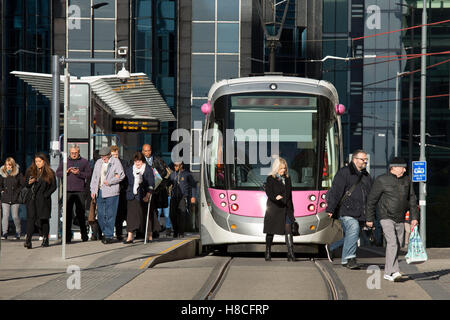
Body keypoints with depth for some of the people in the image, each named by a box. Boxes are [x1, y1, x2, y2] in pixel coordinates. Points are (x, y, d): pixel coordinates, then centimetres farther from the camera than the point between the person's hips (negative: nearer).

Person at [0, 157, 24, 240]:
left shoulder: (18, 174, -2)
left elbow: (23, 184, 1)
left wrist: (17, 192, -5)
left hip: (15, 199, -2)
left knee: (15, 216, 1)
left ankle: (18, 232, 18)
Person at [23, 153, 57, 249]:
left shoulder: (50, 173, 3)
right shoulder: (30, 171, 10)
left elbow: (54, 186, 3)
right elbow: (26, 184, 15)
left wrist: (46, 195, -8)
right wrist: (29, 183, -8)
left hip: (44, 200, -1)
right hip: (32, 199, 1)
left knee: (44, 219, 5)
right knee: (31, 218, -11)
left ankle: (45, 239, 17)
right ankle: (28, 240, -20)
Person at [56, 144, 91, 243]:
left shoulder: (84, 162, 9)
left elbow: (88, 175, 2)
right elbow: (58, 173, 9)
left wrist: (79, 173, -13)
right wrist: (66, 171, -8)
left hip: (80, 191, -1)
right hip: (68, 190, 1)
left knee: (80, 213, 2)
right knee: (68, 213, -3)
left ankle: (84, 235, 13)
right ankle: (67, 236, 0)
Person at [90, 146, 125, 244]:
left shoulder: (116, 162, 0)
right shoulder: (98, 162, 15)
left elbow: (121, 175, -6)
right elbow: (94, 176, 18)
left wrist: (110, 182, -11)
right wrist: (93, 190, 11)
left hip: (111, 192, -5)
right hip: (100, 192, 5)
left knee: (110, 214, -6)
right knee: (100, 214, 4)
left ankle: (109, 236, -2)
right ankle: (105, 233, 18)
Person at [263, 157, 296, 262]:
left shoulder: (287, 179, 14)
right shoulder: (270, 179, -2)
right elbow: (268, 192, -14)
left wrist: (291, 209, 15)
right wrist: (275, 197, -35)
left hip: (286, 209, 4)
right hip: (273, 209, -3)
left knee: (288, 230, -8)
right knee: (271, 231, 6)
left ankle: (291, 254, -12)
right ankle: (268, 253, 18)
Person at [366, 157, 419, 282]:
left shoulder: (406, 180, 8)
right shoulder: (382, 180, -9)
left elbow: (412, 200, 15)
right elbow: (372, 200, -4)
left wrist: (414, 217, 7)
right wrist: (370, 219, -3)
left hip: (400, 219, 6)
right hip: (386, 218, -6)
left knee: (397, 246, 7)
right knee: (392, 243, -19)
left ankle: (388, 273, 16)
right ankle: (393, 271, -25)